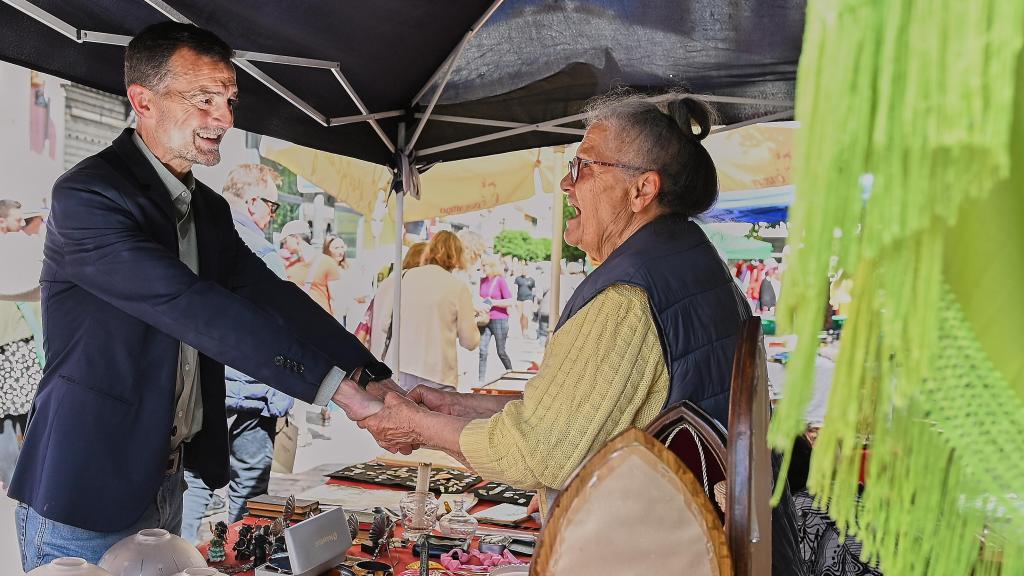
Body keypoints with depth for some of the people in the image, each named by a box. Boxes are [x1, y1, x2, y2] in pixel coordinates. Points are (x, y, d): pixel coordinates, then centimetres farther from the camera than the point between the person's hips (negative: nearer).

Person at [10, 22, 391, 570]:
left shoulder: (209, 210, 8)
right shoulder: (86, 196, -18)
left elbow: (270, 297, 2)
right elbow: (191, 306, -28)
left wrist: (380, 379, -11)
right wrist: (337, 385, -31)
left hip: (166, 482, 7)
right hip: (84, 491, -7)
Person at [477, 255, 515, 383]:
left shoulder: (501, 281, -10)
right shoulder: (483, 281, 8)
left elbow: (511, 301, -14)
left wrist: (493, 302, -19)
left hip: (499, 320, -5)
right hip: (485, 320, 5)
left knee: (501, 351, 6)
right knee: (482, 351, -2)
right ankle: (481, 380, 1)